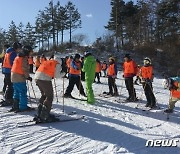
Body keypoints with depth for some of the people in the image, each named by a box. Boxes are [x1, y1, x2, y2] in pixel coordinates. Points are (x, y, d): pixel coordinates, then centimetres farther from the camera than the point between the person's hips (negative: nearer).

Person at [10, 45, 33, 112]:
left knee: (16, 92, 16)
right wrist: (28, 77, -9)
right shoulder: (24, 58, -13)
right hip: (20, 78, -10)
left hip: (14, 77, 10)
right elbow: (25, 69, -18)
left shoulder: (18, 57, 18)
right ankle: (23, 107, 1)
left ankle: (15, 106, 21)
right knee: (23, 92, -3)